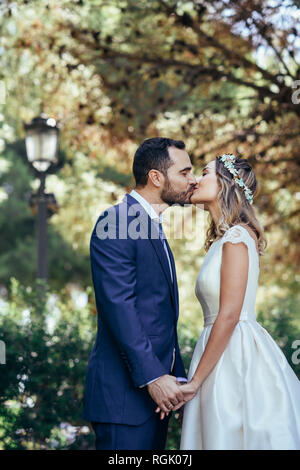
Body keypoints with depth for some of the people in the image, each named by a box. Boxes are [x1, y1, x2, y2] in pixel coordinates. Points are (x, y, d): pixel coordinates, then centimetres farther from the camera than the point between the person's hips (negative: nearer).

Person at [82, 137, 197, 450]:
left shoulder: (154, 227, 18)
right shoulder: (114, 224, -12)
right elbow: (119, 306, -20)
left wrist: (177, 377, 15)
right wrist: (153, 376, -23)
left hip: (156, 383, 9)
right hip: (125, 389, -9)